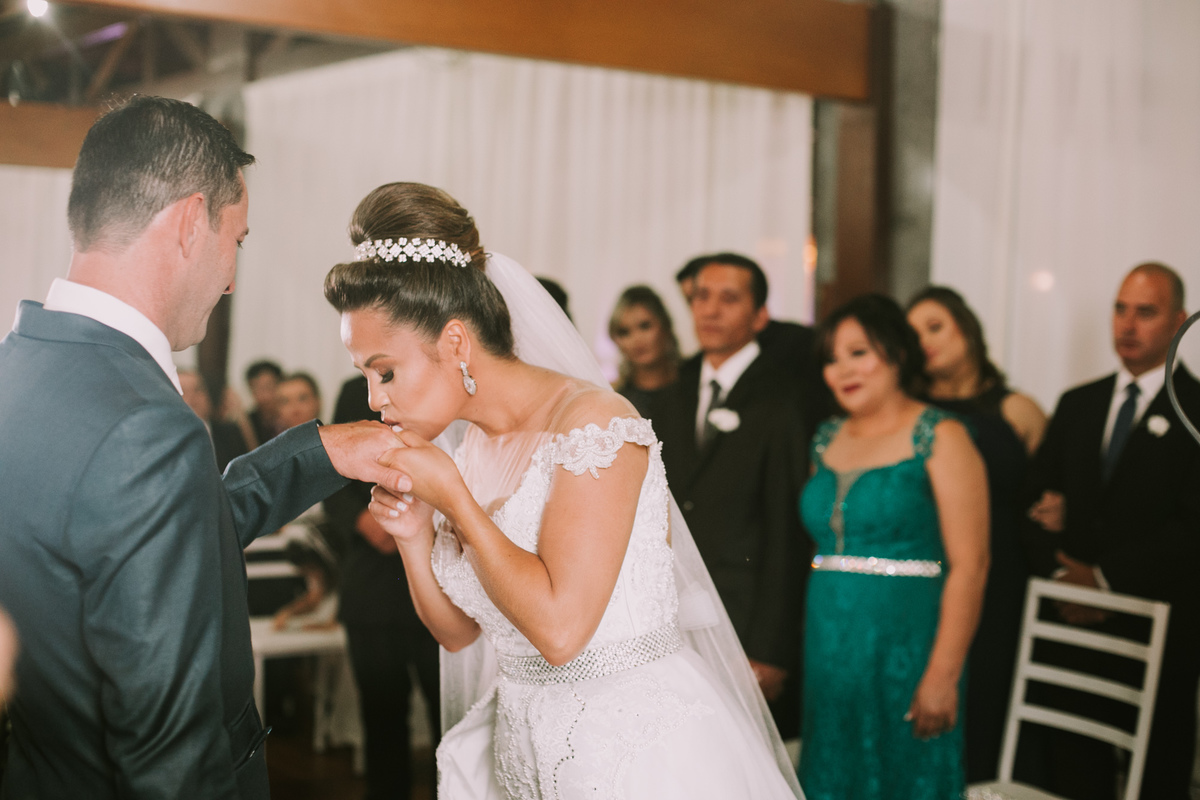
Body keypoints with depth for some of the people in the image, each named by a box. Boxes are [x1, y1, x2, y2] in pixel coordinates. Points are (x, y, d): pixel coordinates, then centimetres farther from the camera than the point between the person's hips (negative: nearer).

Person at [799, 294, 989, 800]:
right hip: (829, 656, 5)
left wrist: (942, 676, -20)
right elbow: (818, 545, 13)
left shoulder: (941, 439, -7)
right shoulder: (826, 441, 11)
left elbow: (969, 566, -14)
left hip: (905, 652, -5)